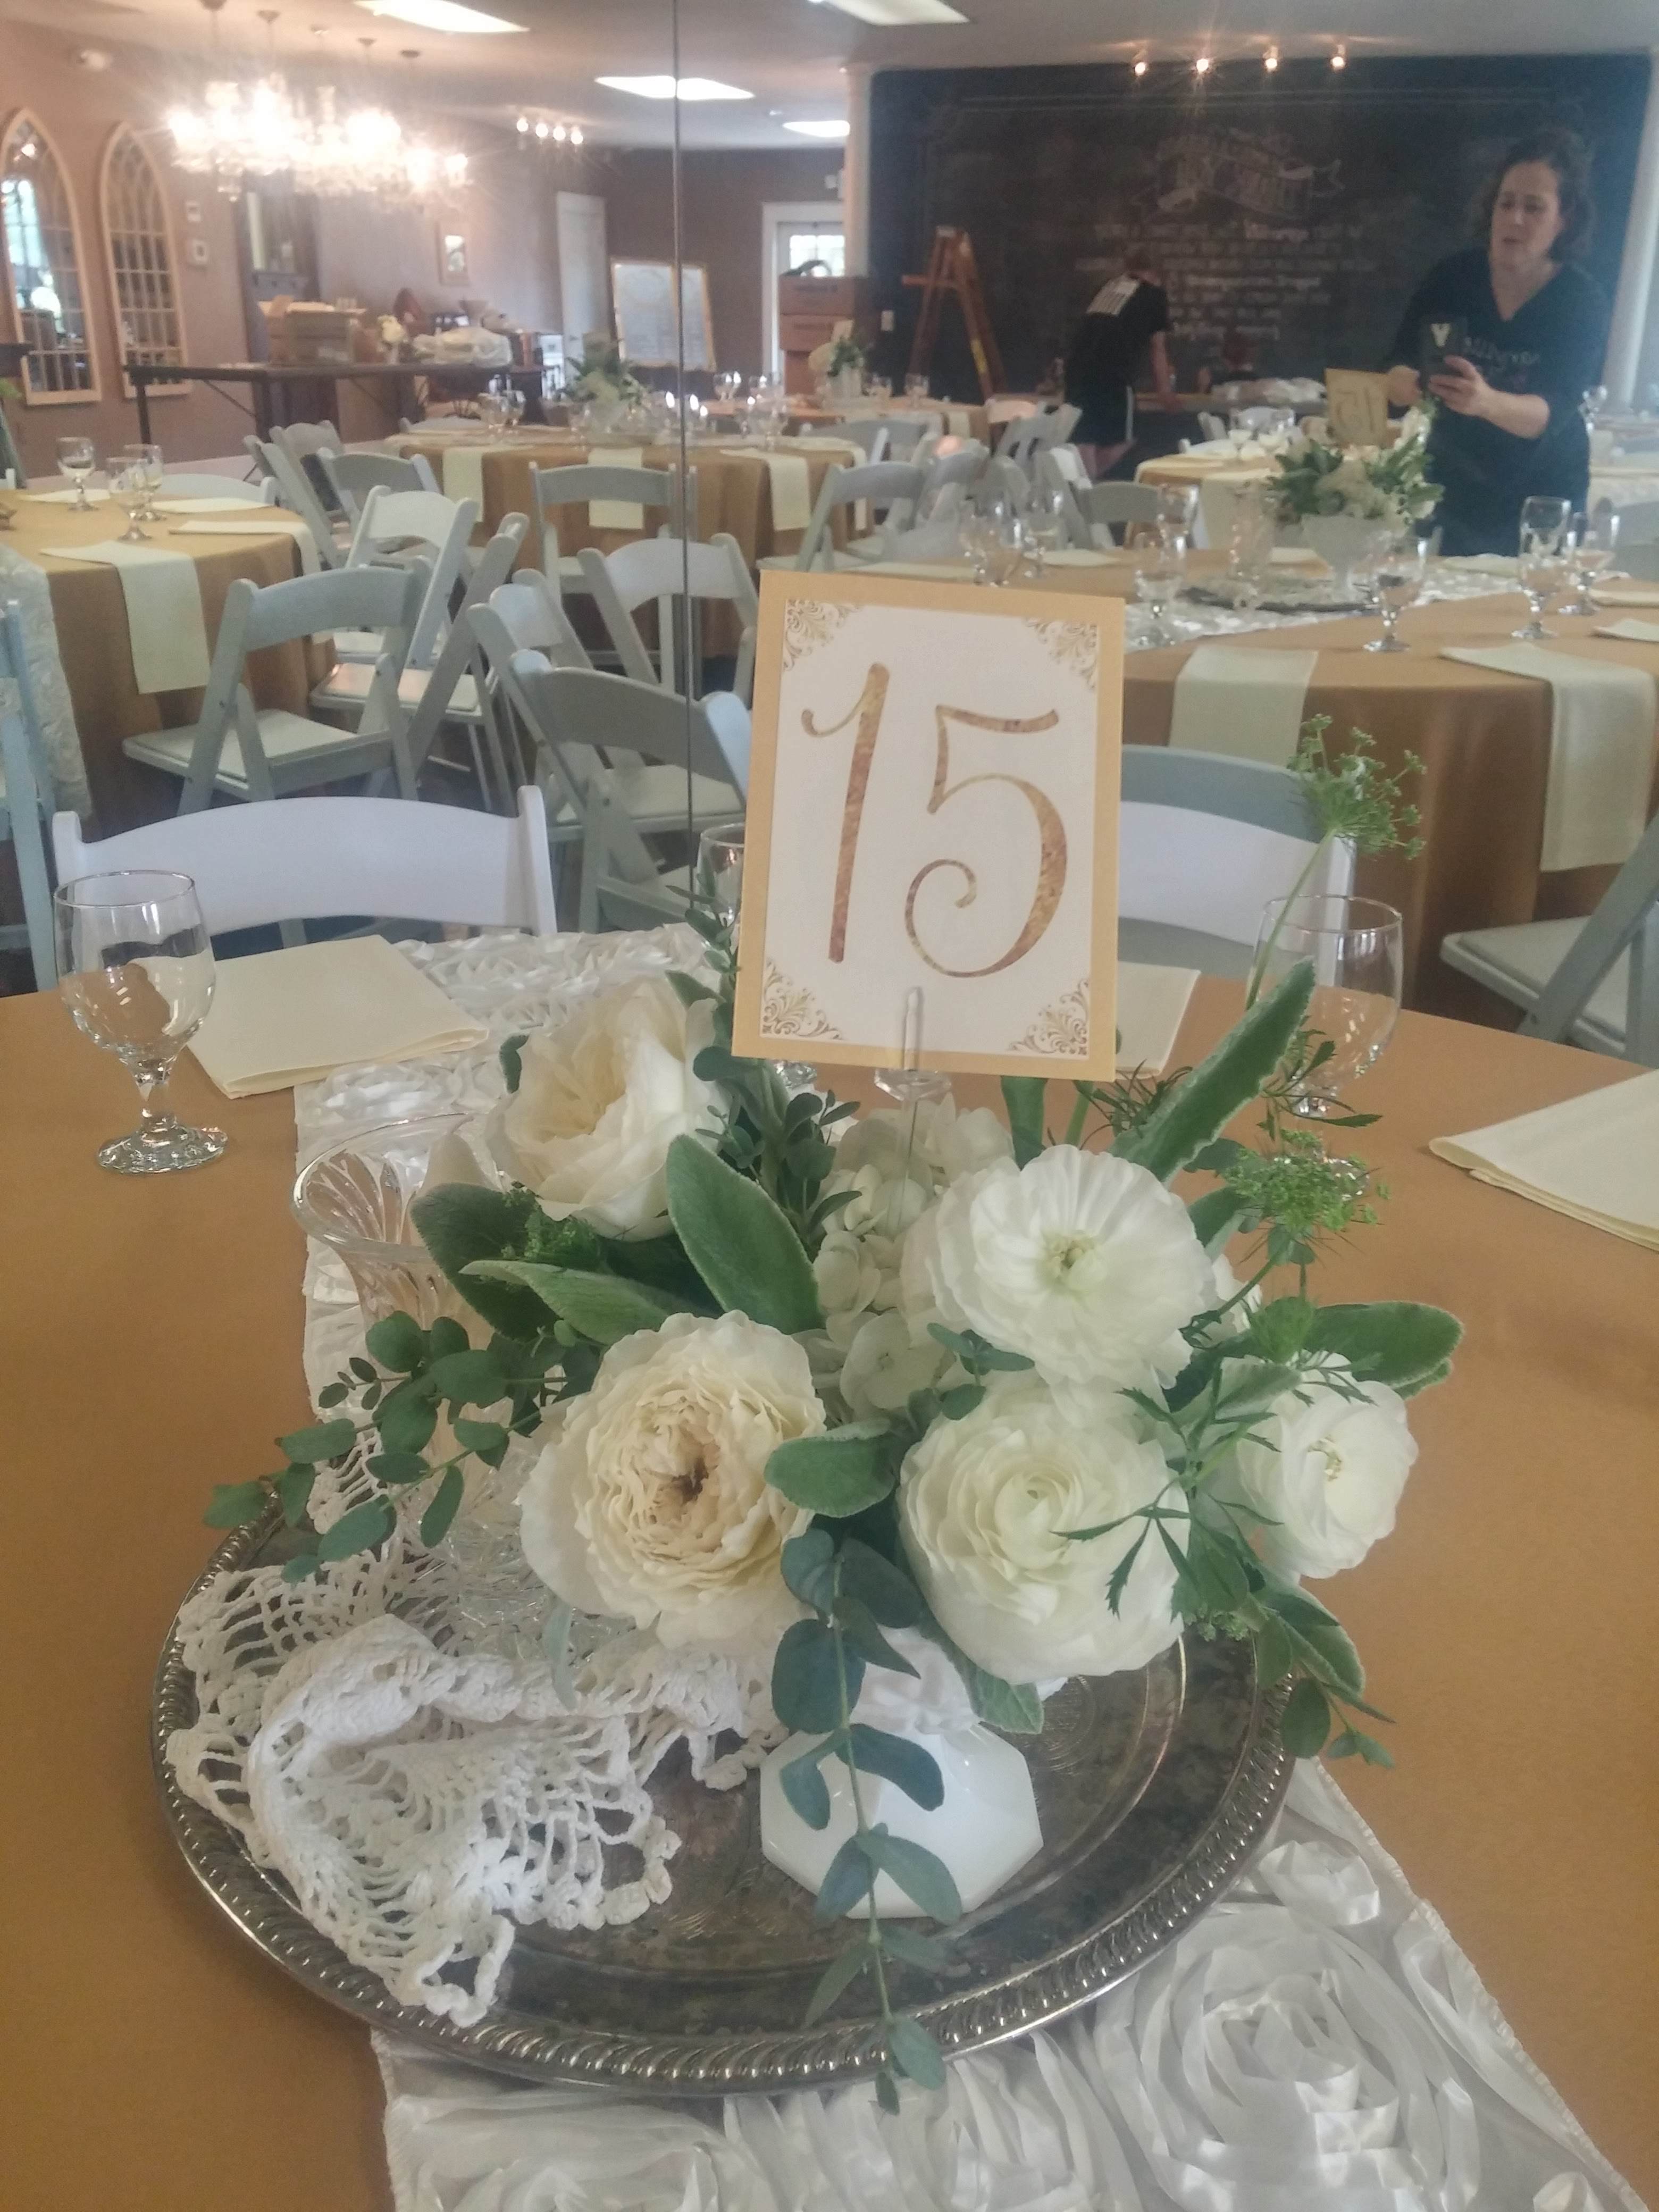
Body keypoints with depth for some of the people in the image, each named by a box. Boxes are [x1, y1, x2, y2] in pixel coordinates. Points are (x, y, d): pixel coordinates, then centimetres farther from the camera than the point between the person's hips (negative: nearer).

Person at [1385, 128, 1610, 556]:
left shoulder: (1583, 302, -13)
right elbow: (1397, 372, -11)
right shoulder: (1452, 276, -7)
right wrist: (1412, 382, -35)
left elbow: (1551, 413, -24)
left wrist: (1486, 402, -45)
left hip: (1541, 498, -1)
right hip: (1452, 486, 1)